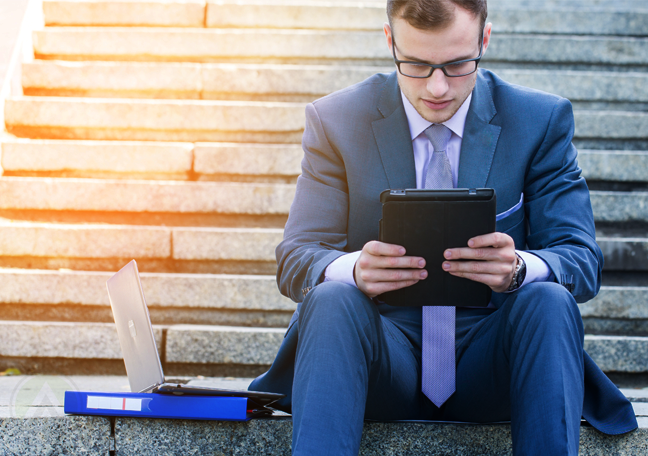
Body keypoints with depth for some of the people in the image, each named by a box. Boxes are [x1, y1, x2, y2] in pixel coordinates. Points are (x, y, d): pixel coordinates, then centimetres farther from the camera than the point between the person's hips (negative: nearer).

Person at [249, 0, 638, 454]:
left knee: (549, 300, -30)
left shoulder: (542, 120, 2)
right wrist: (353, 270, -28)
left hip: (487, 365, 1)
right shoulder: (336, 120, 1)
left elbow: (584, 262, -2)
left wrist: (518, 268, -27)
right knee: (331, 299, -31)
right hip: (387, 363, 0)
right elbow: (295, 260, -2)